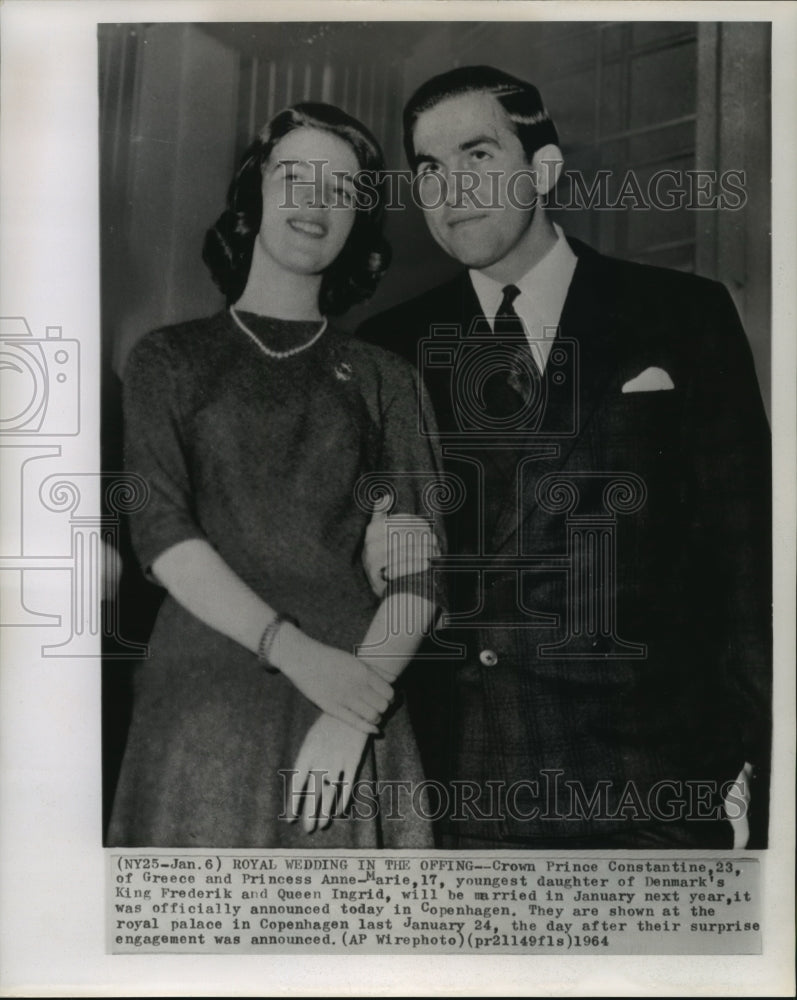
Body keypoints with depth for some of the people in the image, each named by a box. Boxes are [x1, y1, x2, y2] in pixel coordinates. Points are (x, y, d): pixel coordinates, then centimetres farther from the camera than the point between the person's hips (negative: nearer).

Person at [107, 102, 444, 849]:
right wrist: (293, 650, -16)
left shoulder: (383, 377, 10)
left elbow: (419, 566, 1)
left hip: (355, 701, 1)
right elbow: (160, 531, -3)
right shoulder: (168, 360, 9)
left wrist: (355, 718, -13)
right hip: (203, 694, 0)